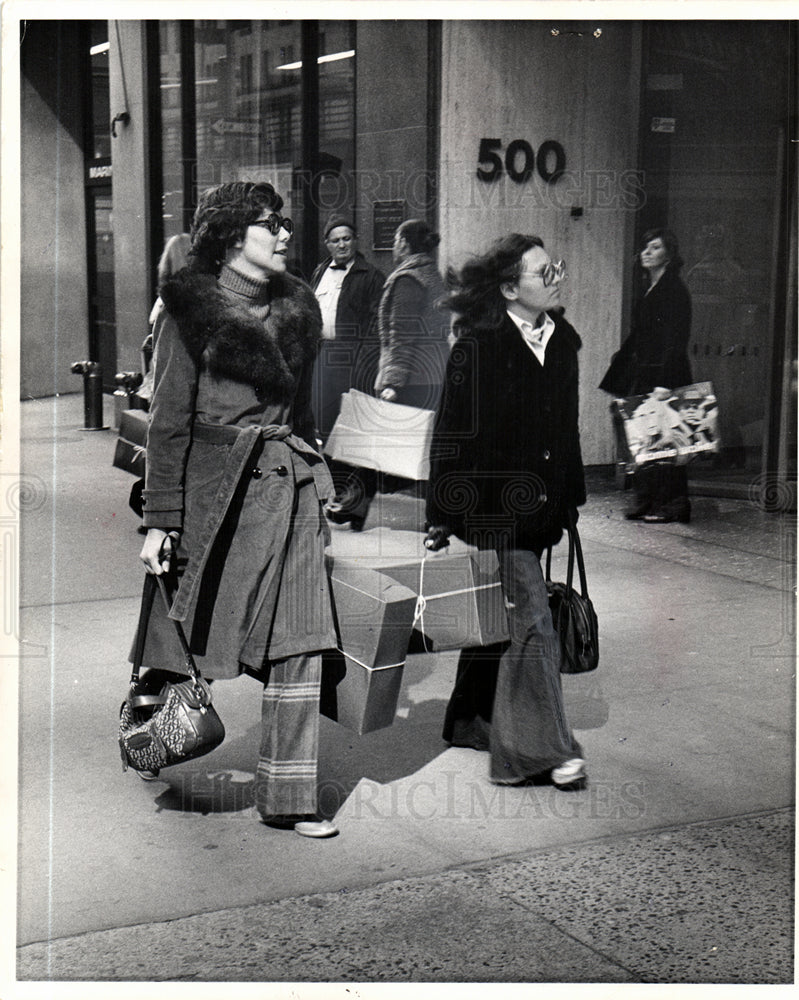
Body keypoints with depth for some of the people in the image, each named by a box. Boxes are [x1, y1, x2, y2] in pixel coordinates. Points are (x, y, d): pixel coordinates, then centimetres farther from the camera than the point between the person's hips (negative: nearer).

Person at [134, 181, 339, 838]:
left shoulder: (298, 307, 13)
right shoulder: (192, 307, -2)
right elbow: (169, 418, -4)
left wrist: (315, 492, 17)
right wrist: (162, 518, -9)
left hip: (289, 484, 5)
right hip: (214, 484, -4)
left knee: (300, 646, 0)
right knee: (188, 636, 5)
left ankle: (288, 799, 8)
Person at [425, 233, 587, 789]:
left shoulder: (563, 340, 8)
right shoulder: (478, 348, -13)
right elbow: (452, 435, -12)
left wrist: (571, 498, 16)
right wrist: (443, 516, -12)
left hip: (539, 507, 7)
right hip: (495, 507, -7)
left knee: (501, 619, 17)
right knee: (530, 621, -8)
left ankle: (471, 724, 32)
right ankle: (545, 750, -2)